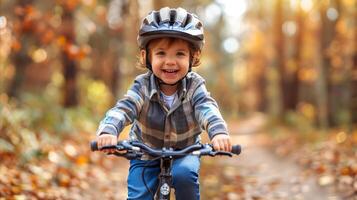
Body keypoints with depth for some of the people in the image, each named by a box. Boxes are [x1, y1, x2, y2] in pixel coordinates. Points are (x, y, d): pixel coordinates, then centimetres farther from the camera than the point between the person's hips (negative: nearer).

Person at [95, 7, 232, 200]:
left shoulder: (194, 86, -19)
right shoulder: (143, 86, -20)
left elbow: (207, 109, -35)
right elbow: (122, 109, -34)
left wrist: (219, 132, -59)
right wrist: (108, 131, -57)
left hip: (184, 152, 0)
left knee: (184, 174, -30)